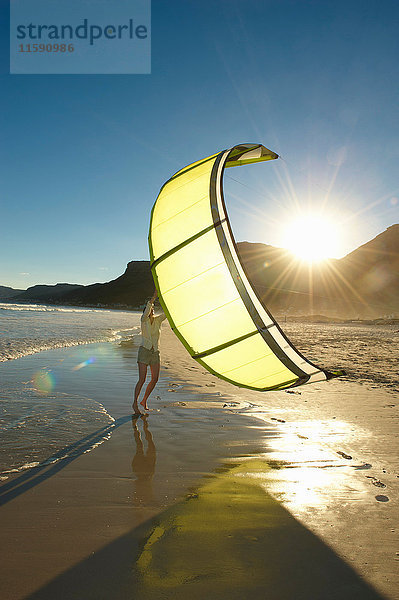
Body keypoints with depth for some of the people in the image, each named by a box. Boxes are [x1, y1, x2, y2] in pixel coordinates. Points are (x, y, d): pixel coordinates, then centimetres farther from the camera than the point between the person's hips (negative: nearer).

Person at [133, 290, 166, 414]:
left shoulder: (158, 319, 7)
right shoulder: (144, 320, -3)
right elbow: (146, 312, -24)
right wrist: (154, 297, -30)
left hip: (155, 353, 5)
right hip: (144, 351, -4)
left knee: (155, 379, 3)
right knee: (142, 379, -9)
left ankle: (144, 401, 22)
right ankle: (135, 403, 7)